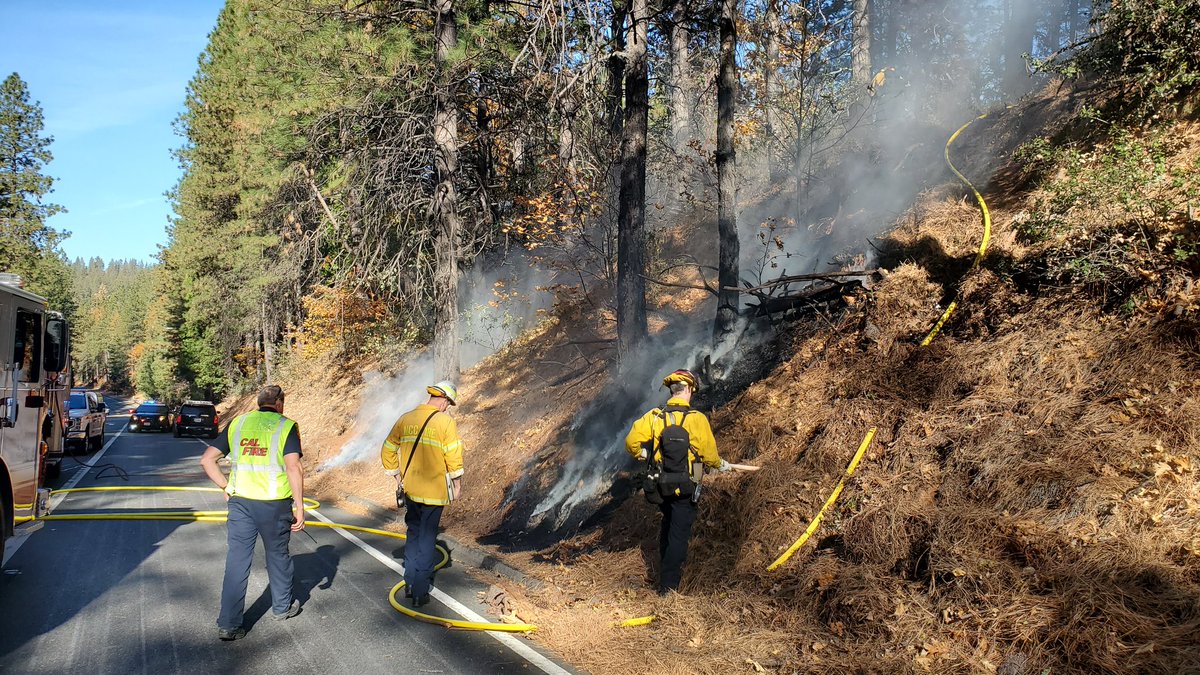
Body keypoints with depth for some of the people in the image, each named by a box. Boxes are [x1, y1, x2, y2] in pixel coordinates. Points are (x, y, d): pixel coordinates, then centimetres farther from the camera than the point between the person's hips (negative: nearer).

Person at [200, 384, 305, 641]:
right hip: (275, 504, -2)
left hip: (240, 502, 3)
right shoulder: (286, 426, -5)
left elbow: (207, 460, 4)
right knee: (278, 555, 17)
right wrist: (300, 507, -12)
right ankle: (282, 607, 34)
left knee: (237, 561, 7)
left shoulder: (237, 423, 7)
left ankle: (228, 624, 6)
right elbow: (294, 467, -16)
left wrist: (226, 487, 12)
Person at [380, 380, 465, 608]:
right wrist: (457, 483, 0)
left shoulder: (405, 419, 4)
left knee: (413, 535, 20)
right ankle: (420, 592, 5)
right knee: (427, 539, 3)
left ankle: (410, 584, 26)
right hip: (434, 491, -5)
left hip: (410, 490, 5)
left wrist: (397, 476, 18)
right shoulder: (445, 422, -11)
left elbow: (387, 451, 10)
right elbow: (453, 456, -12)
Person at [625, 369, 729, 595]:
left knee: (668, 524, 28)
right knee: (679, 534, 5)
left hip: (659, 485, 4)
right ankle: (668, 587, 6)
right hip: (685, 488, -4)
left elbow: (632, 442, -8)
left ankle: (666, 567, 41)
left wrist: (644, 455, 13)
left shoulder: (654, 416, -5)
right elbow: (708, 453, -7)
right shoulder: (697, 419, -14)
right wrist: (721, 464, 15)